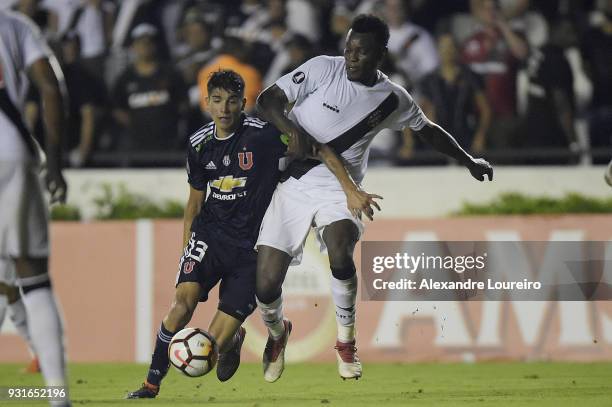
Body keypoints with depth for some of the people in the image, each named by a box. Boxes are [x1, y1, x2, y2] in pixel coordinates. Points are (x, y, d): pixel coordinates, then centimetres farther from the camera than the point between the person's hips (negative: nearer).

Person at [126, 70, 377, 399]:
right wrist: (185, 250, 15)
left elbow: (320, 151, -7)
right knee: (185, 300, -24)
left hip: (250, 247, -3)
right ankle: (151, 386, -13)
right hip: (210, 234, 3)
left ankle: (233, 339, 33)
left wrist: (351, 191, -13)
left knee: (213, 344, -7)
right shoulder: (200, 144, 4)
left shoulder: (262, 135, -13)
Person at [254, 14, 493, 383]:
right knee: (266, 285, -10)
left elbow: (427, 130, 24)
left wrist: (468, 161, 26)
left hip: (338, 188, 1)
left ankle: (346, 343, -8)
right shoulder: (323, 69, -6)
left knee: (341, 252, -33)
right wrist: (294, 133, -23)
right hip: (291, 183, -1)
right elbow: (269, 100, -6)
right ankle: (277, 332, 28)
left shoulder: (393, 99, 4)